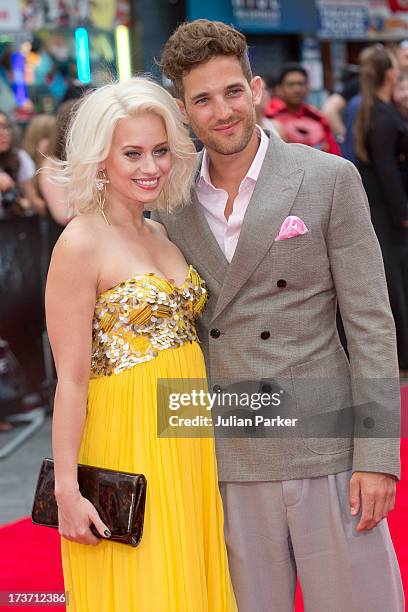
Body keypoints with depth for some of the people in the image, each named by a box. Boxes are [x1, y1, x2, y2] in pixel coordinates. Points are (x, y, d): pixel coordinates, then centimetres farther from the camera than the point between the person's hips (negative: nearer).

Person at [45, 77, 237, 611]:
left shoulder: (161, 235, 10)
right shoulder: (81, 242, -12)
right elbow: (71, 377, -14)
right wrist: (66, 489, -16)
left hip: (187, 442, 7)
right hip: (127, 443, -7)